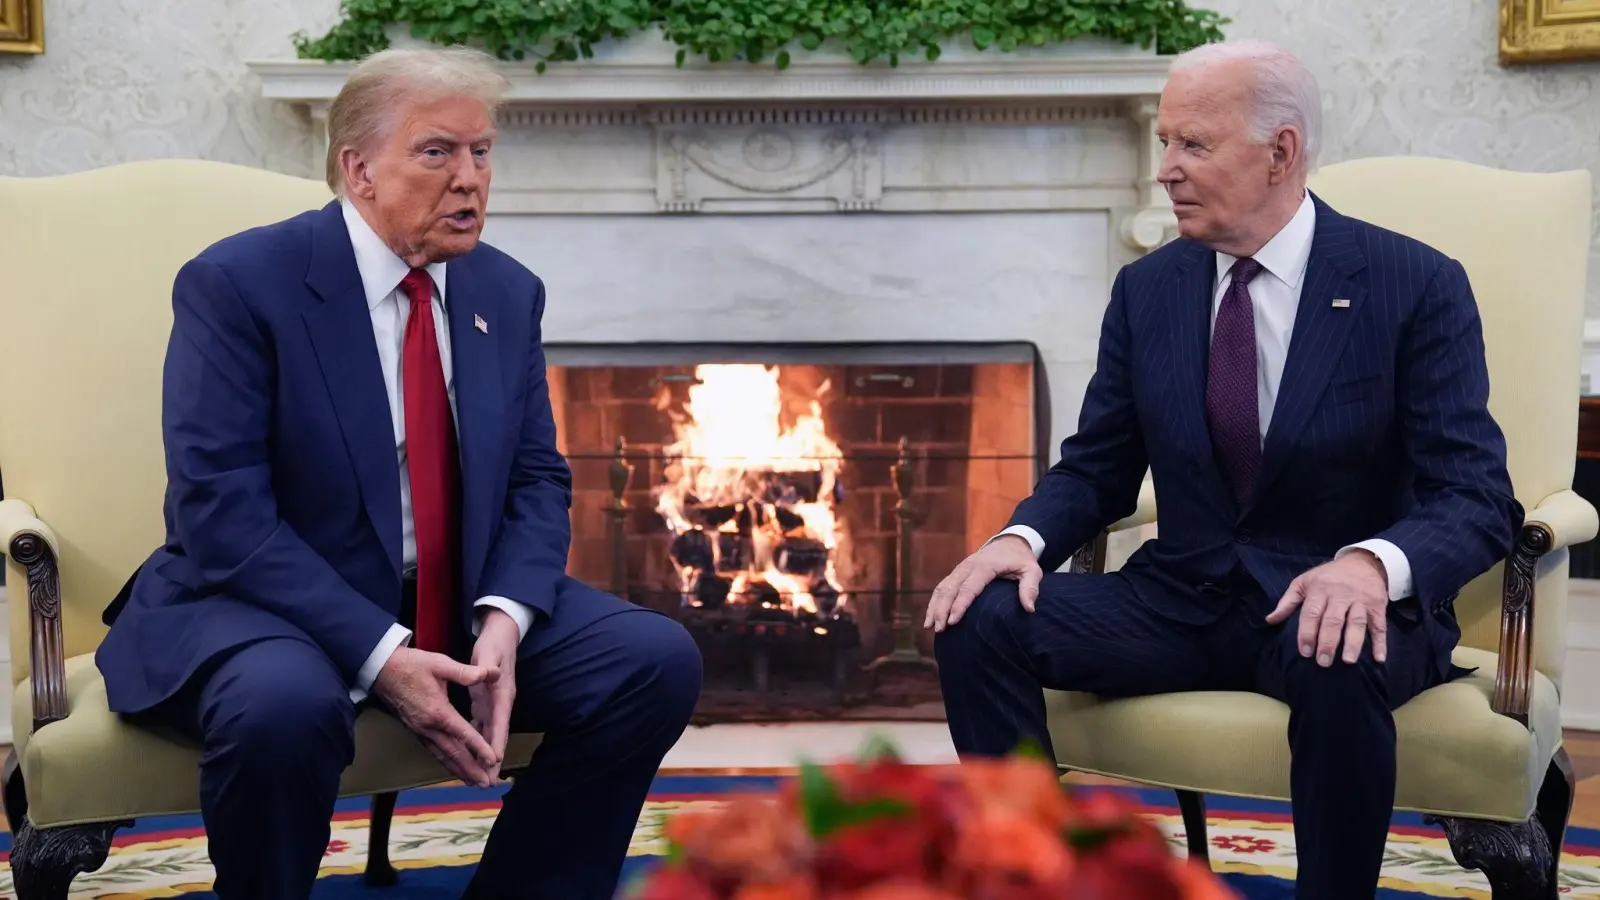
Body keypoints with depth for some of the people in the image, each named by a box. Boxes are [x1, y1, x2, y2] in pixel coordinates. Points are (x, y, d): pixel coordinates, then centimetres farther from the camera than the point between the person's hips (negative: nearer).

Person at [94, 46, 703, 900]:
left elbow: (537, 479, 6)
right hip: (271, 602, -5)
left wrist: (504, 619, -15)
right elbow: (221, 510, -19)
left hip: (463, 605, 5)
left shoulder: (508, 292, 5)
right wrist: (380, 656, -27)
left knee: (658, 659, -13)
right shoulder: (236, 282, -12)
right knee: (284, 705, -38)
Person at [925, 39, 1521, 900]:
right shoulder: (1147, 288, 5)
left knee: (1335, 661, -39)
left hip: (1334, 602, -3)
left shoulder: (1418, 286, -8)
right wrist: (1024, 536, -14)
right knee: (978, 622, -18)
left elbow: (1477, 496, -13)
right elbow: (1096, 467, 9)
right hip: (1179, 599, 4)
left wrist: (1374, 565, -35)